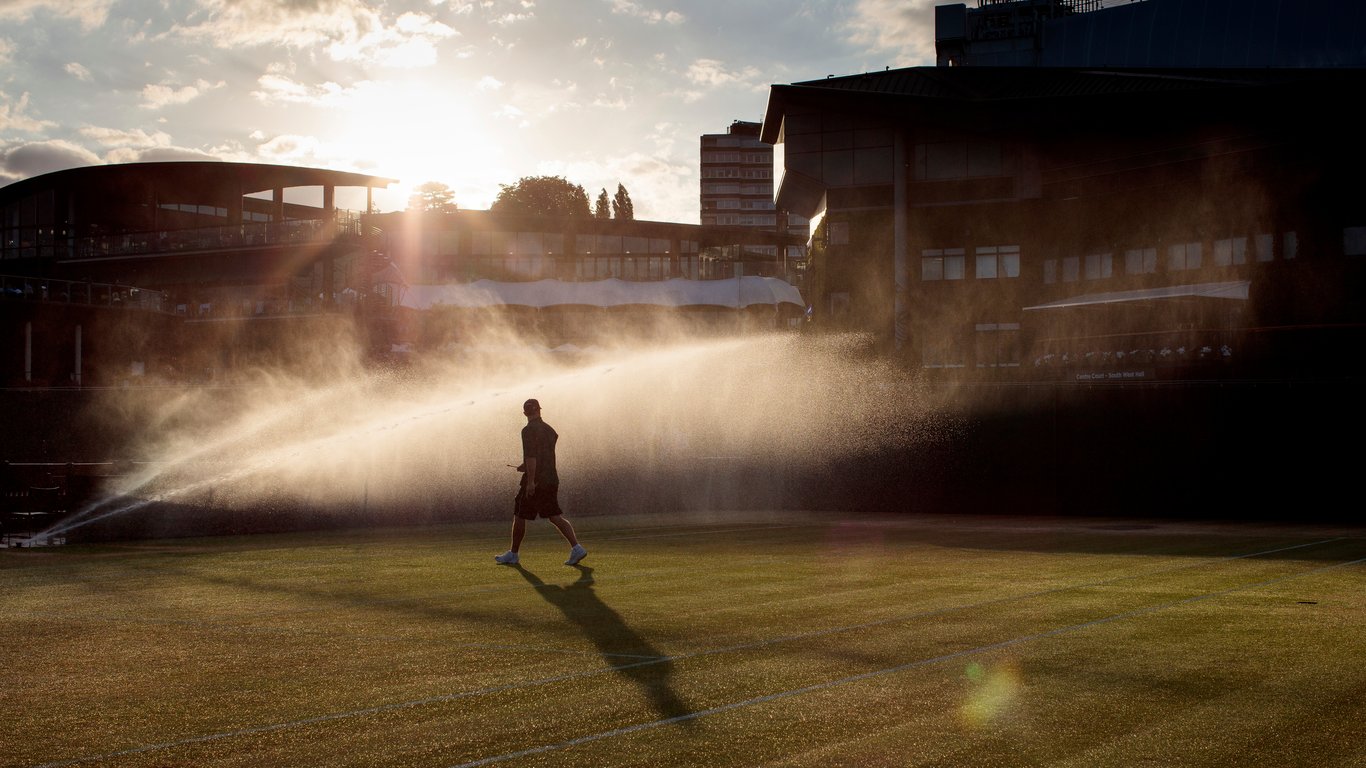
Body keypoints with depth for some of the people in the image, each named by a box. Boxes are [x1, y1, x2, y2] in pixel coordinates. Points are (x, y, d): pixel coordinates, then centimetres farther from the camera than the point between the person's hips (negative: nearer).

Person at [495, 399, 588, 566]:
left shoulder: (529, 430, -12)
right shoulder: (549, 430, 13)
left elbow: (531, 456, -21)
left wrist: (531, 481, -23)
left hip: (534, 483, -7)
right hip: (551, 479, 7)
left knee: (519, 516, 7)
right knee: (555, 516, 5)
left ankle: (513, 555, 16)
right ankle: (576, 548, -11)